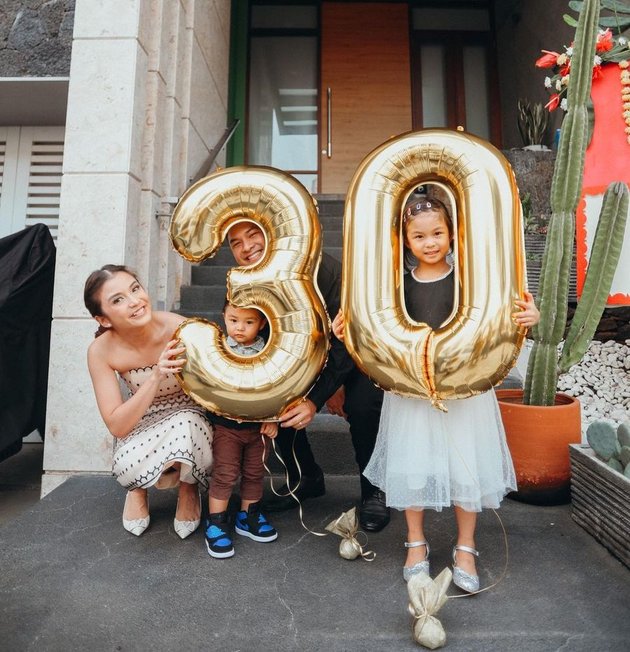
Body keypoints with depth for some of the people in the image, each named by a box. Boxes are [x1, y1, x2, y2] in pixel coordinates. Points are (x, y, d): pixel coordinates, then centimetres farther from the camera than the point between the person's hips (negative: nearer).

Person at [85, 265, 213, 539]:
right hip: (140, 425, 1)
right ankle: (139, 486, 11)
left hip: (189, 416, -1)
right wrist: (156, 377, -38)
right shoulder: (101, 351, -20)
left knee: (185, 426, -36)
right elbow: (116, 426, -23)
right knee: (128, 469, -30)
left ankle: (188, 486, -1)